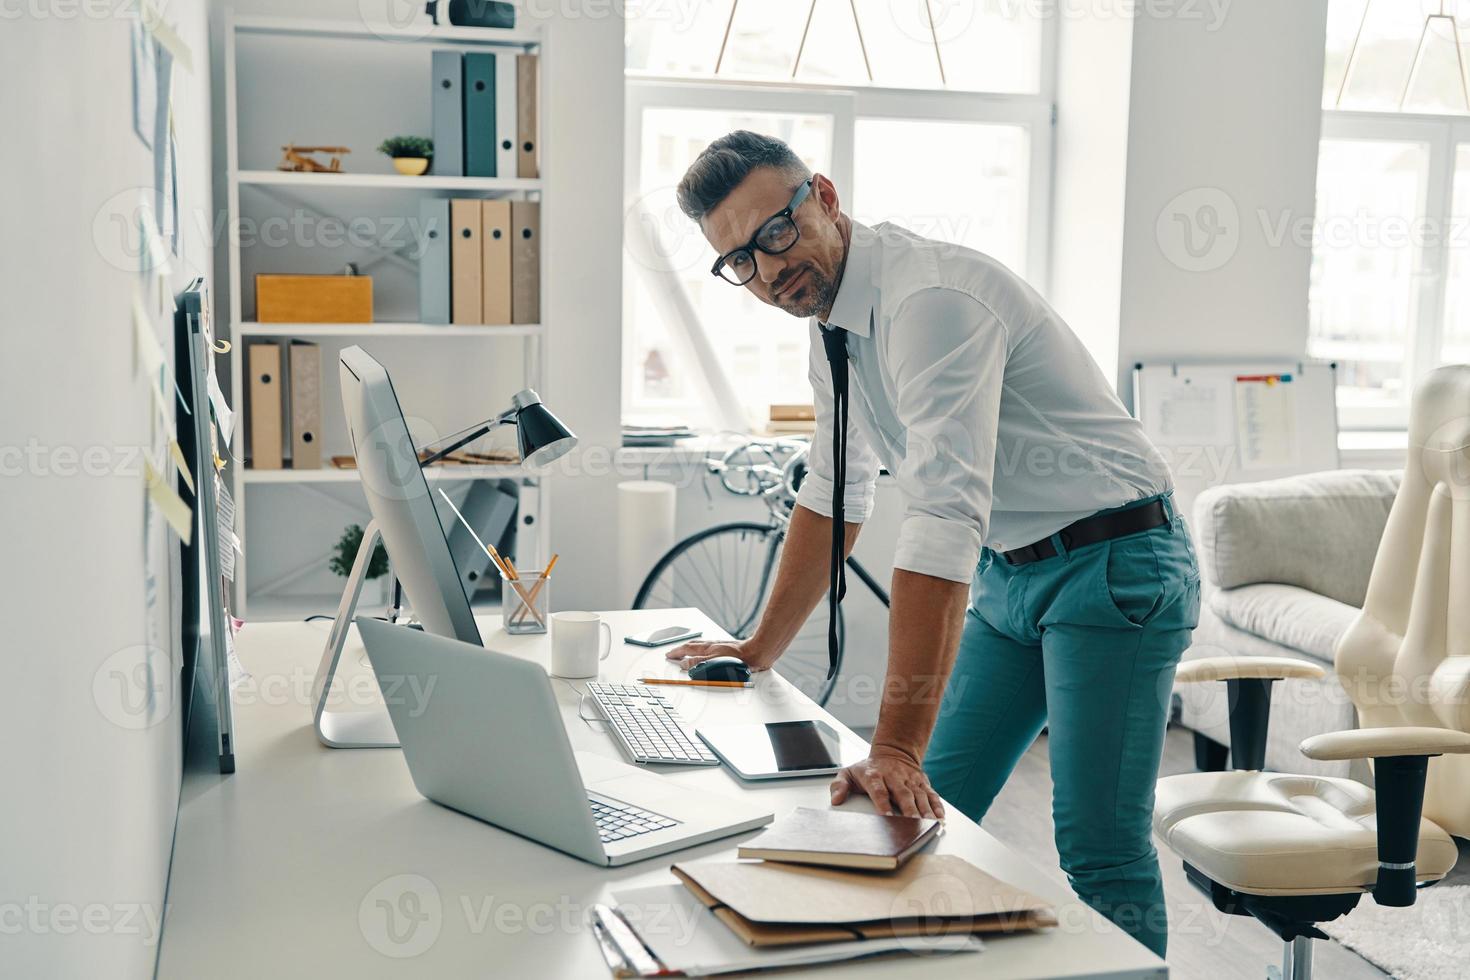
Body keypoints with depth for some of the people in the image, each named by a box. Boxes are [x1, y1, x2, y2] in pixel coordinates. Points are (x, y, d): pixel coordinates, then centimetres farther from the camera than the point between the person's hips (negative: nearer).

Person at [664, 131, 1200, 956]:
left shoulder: (930, 299, -26)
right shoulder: (832, 317, 4)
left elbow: (943, 523, -34)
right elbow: (833, 496, 15)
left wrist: (896, 749, -36)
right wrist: (759, 650, 15)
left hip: (1112, 569, -8)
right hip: (1007, 574, 9)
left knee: (1100, 854, -12)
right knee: (926, 811, 7)